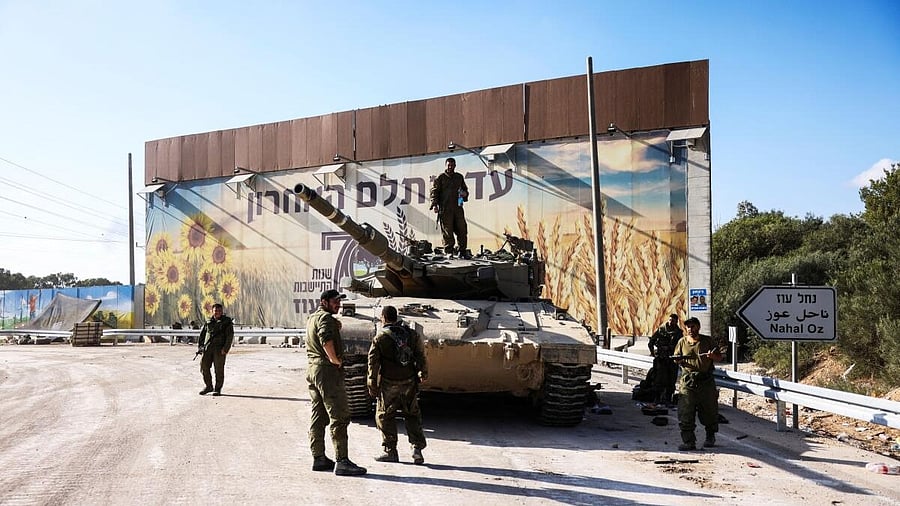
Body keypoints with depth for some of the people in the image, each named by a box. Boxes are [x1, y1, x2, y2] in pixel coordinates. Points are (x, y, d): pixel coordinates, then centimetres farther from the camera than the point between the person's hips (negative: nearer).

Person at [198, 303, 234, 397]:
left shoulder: (227, 322, 3)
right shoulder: (209, 322, 16)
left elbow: (230, 336, -4)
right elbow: (202, 334, 21)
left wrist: (225, 349, -14)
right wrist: (200, 346, 11)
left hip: (220, 349, -4)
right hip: (208, 348, 4)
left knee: (219, 369, -3)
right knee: (204, 367, -2)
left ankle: (218, 389, 7)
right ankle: (208, 386, 12)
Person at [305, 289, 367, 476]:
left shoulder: (312, 318, 19)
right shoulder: (326, 318, -13)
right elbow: (326, 339, -30)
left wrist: (336, 326, 10)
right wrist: (335, 359, -19)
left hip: (312, 369, 10)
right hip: (328, 371, -10)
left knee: (318, 417, 13)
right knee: (339, 417, -10)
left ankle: (318, 458, 17)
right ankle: (342, 461, -12)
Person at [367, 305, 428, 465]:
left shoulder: (380, 338, -8)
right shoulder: (411, 334, 3)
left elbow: (373, 362, -7)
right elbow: (421, 355, 7)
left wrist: (372, 384, 0)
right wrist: (423, 373, 20)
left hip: (389, 384, -3)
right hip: (409, 382, 3)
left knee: (385, 416, 10)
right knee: (412, 415, 13)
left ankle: (391, 451, 11)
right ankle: (417, 448, 3)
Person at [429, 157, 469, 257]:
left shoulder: (459, 177, 17)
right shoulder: (440, 177, 4)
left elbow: (465, 189, 28)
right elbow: (434, 191, 0)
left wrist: (465, 194, 4)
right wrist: (434, 204, -11)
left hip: (458, 208, 4)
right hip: (445, 209, -4)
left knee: (462, 229, 2)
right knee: (447, 231, -4)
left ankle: (462, 250, 11)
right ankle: (449, 251, 2)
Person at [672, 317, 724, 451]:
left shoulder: (707, 341, 5)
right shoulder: (682, 342, 8)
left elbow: (719, 357, 9)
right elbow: (676, 359, 16)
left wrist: (713, 356, -13)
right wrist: (678, 360, -8)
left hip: (706, 382, 0)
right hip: (688, 382, 0)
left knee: (709, 412, 10)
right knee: (685, 413, -9)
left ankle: (710, 438, 31)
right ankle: (688, 441, -5)